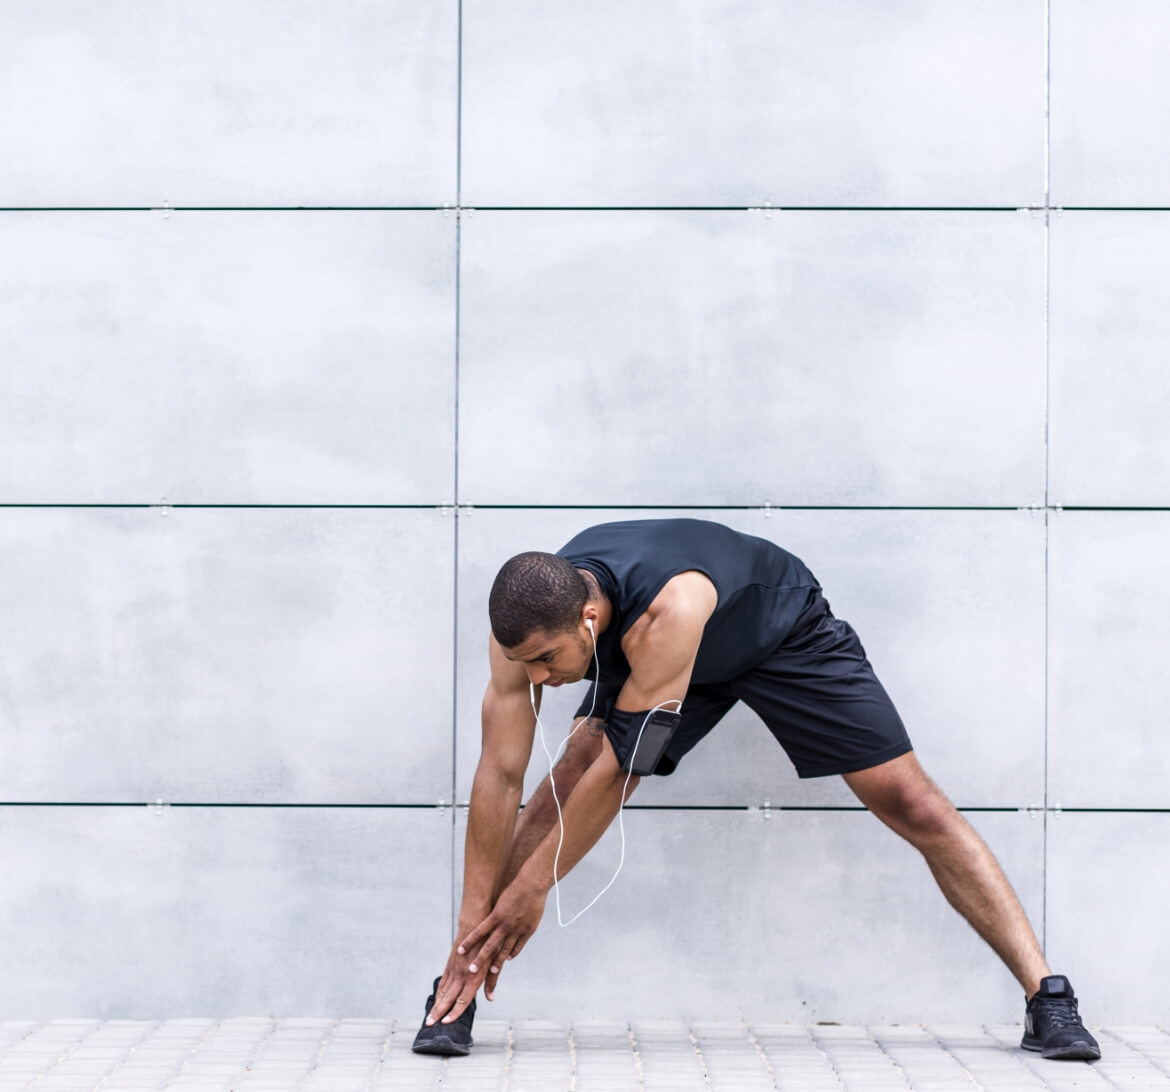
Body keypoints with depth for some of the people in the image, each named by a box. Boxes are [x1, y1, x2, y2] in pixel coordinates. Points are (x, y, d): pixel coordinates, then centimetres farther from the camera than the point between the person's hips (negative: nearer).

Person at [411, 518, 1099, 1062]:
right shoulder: (528, 623, -31)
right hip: (647, 655, 4)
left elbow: (619, 768, -42)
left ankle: (1049, 999, -5)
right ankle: (456, 994, -10)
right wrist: (475, 918, -24)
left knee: (913, 804, -9)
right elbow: (500, 773, -25)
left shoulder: (667, 609, -48)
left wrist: (531, 888, -34)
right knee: (567, 784, -17)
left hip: (784, 632, -4)